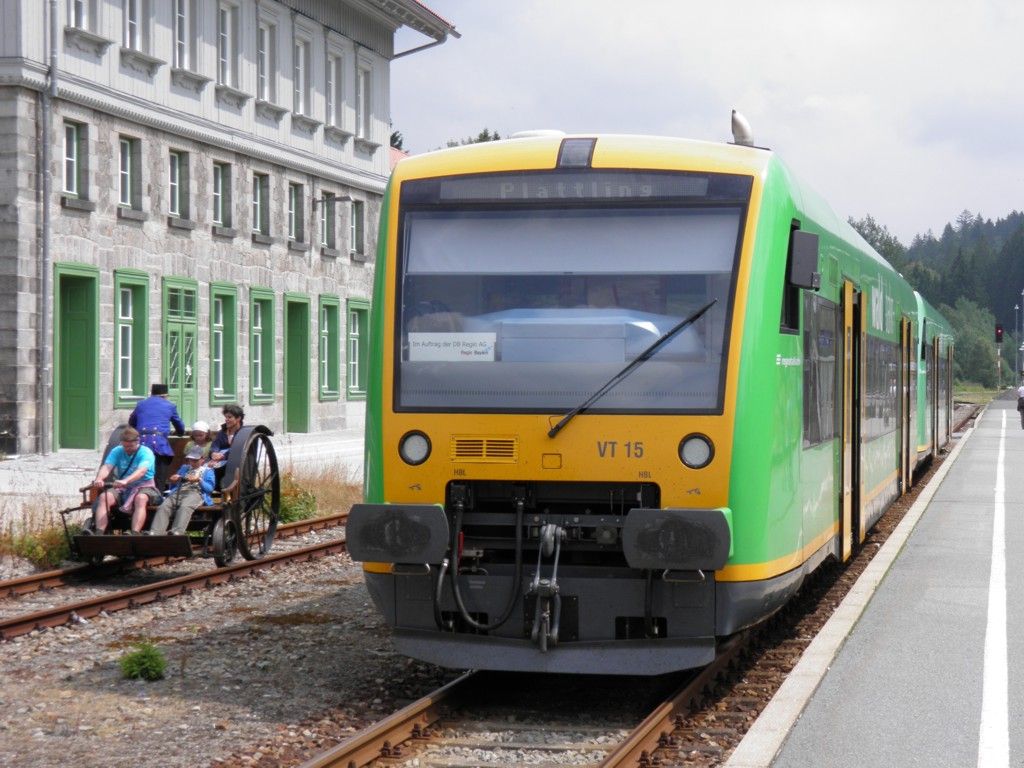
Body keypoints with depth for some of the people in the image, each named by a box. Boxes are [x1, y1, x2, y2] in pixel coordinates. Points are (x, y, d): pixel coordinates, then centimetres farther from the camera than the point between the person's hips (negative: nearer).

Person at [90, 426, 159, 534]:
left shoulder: (146, 453, -11)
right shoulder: (116, 451, 4)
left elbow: (141, 471, -30)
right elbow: (107, 467, -12)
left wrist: (125, 481, -50)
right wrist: (99, 479, -37)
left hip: (143, 486, -4)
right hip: (121, 489, 4)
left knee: (141, 499, -38)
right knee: (103, 497, -23)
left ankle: (134, 534, -52)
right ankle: (99, 533, -33)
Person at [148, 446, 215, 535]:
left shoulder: (207, 471, 24)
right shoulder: (184, 468, 37)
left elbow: (210, 488, 8)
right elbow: (174, 485, 31)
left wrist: (199, 480, -8)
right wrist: (174, 480, 8)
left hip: (195, 492, -4)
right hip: (178, 492, 4)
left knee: (184, 507, -40)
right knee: (163, 507, -30)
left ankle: (176, 533, -61)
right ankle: (154, 534, -48)